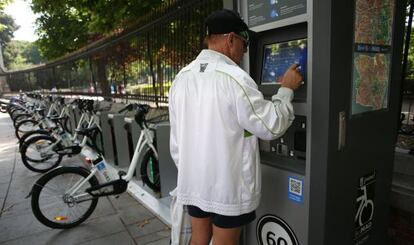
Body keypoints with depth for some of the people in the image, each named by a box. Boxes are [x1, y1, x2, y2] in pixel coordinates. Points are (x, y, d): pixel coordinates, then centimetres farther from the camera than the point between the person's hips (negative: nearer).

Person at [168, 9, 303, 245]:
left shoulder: (182, 77, 1)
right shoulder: (235, 78, -20)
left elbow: (176, 136, 7)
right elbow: (271, 126, -13)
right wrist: (287, 90, 0)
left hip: (193, 180, 6)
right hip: (228, 184, -6)